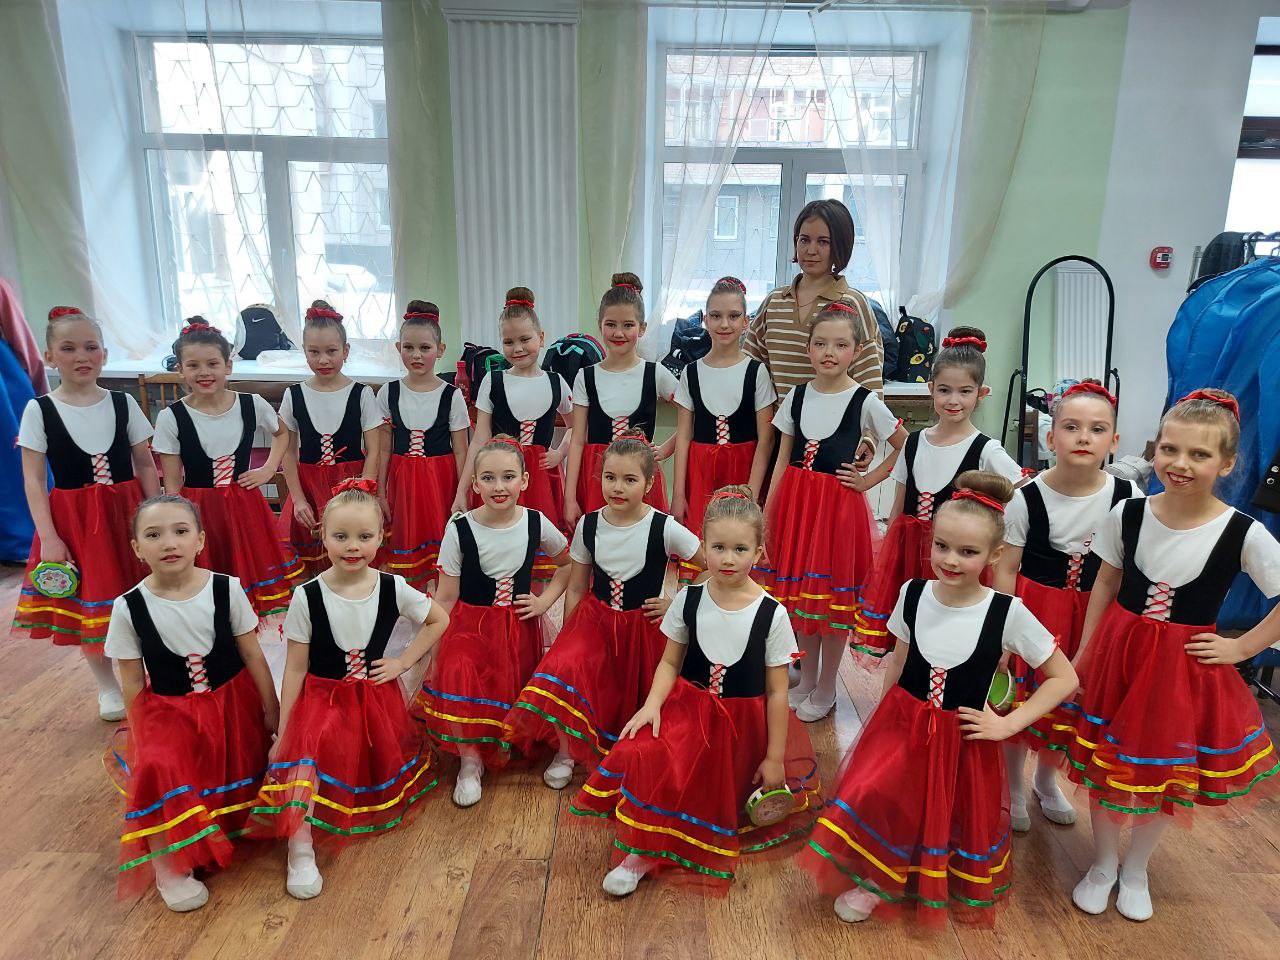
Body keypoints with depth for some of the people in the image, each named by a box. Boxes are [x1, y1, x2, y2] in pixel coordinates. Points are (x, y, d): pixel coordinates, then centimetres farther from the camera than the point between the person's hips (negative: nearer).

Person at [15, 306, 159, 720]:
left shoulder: (123, 404, 0)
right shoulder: (39, 410, -4)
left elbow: (145, 466, 4)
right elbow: (33, 480, -4)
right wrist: (48, 536, -10)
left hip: (126, 513, 1)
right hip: (73, 519, -1)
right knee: (86, 603, 9)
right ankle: (107, 687, 27)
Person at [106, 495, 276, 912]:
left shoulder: (226, 589, -13)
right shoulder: (129, 608, -12)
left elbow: (253, 655, -6)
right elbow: (133, 682, -3)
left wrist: (271, 710, -3)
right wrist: (141, 735, -2)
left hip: (233, 703, 2)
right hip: (168, 712, -1)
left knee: (242, 769, 5)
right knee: (158, 766, -24)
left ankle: (235, 822, 39)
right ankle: (168, 865, -6)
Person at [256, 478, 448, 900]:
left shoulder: (393, 589, -11)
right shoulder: (307, 597, -15)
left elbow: (439, 619, 6)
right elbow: (295, 668, -8)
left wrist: (403, 661, -4)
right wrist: (283, 733, -6)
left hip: (377, 698, 3)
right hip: (322, 699, -2)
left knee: (383, 768, 5)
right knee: (303, 750, -26)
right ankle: (300, 852, -17)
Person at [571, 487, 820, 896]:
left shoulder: (771, 614, -13)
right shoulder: (688, 601, -7)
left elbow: (777, 692, -7)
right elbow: (670, 663, 2)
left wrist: (774, 758, -4)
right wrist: (652, 705, -16)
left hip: (743, 724, 0)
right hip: (689, 709, 1)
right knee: (643, 752, -22)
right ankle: (641, 854, -8)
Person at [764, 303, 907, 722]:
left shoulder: (865, 402, -6)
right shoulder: (797, 396, 3)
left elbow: (905, 447, 3)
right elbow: (783, 460, 6)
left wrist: (868, 480, -5)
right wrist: (765, 514, 3)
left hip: (839, 506, -3)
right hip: (795, 502, 4)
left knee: (833, 596, 6)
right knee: (798, 591, 11)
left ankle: (825, 690, 23)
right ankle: (806, 680, 30)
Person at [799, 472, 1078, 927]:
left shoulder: (1007, 613, -18)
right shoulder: (913, 594, -9)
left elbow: (1065, 679, -8)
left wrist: (1009, 724, -12)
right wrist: (881, 719, 8)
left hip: (962, 737, -2)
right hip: (903, 723, 2)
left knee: (955, 819, 10)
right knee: (871, 798, -11)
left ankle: (953, 886, 42)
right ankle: (872, 880, 17)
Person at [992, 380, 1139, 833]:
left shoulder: (1126, 497, -9)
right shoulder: (1027, 498, -15)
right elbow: (1005, 568, -11)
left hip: (1094, 616, 3)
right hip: (1035, 608, -2)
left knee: (1071, 705, 17)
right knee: (1021, 703, 6)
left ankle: (1047, 782, 44)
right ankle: (1013, 790, 31)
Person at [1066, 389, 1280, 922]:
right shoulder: (1128, 513, -9)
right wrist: (1085, 650, 5)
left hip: (1186, 668, -1)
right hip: (1117, 654, 2)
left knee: (1166, 774, 16)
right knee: (1103, 765, 12)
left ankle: (1135, 869, 43)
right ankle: (1102, 863, 38)